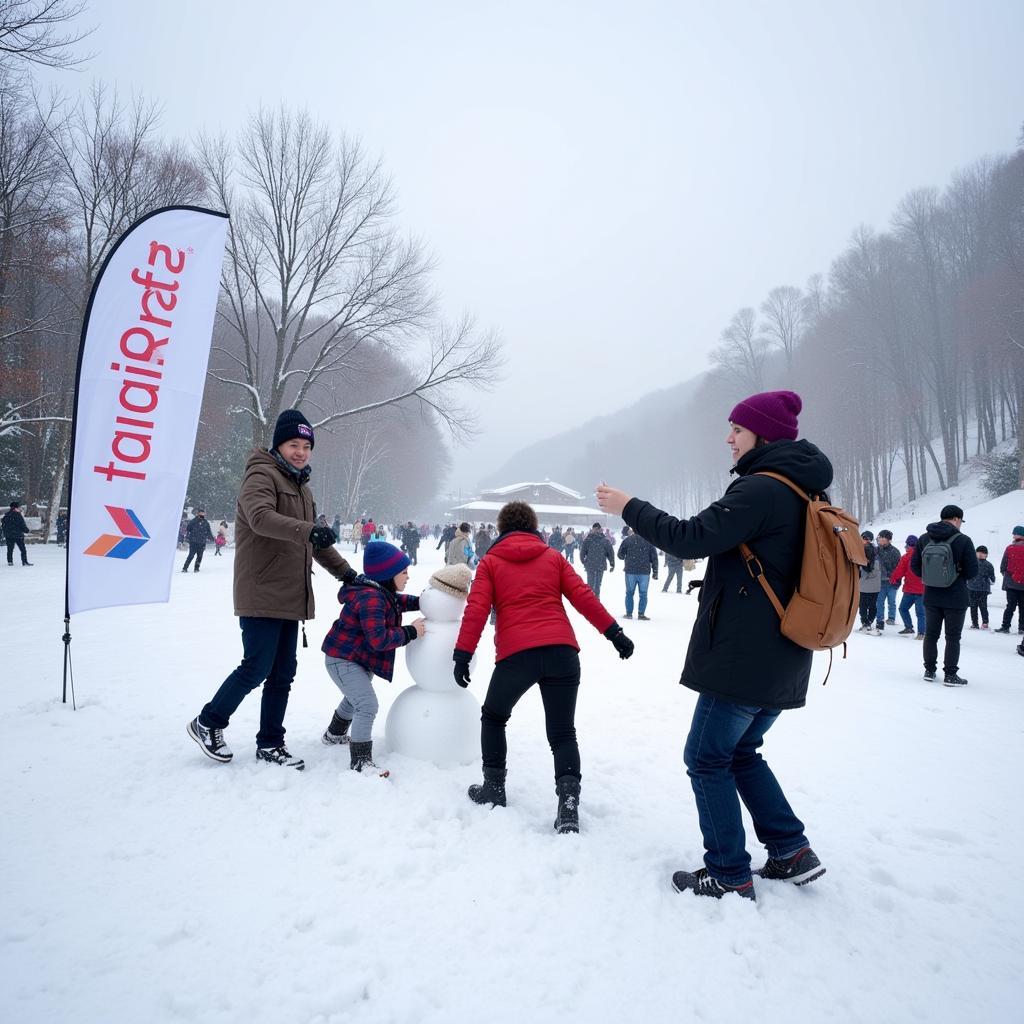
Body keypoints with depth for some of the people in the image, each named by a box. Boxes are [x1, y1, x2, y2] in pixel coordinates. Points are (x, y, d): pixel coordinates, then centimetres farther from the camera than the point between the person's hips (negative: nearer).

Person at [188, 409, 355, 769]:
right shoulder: (262, 475, -8)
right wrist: (307, 531, -44)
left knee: (283, 673, 11)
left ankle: (270, 744, 23)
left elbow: (314, 542, 28)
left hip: (289, 599, 9)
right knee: (257, 669, -4)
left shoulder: (301, 487, 20)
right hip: (261, 597, -9)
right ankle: (208, 723, 19)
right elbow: (261, 517, -30)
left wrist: (344, 571, 22)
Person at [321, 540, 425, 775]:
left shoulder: (381, 591, -1)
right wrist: (410, 632, -28)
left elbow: (395, 602, 21)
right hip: (342, 659, -11)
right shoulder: (370, 598, -32)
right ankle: (360, 760, -11)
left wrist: (421, 602, 6)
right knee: (367, 705, -19)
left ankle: (335, 734, 55)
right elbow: (378, 639, -37)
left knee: (355, 698, 31)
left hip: (358, 658, 11)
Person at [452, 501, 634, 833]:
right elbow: (583, 597, 9)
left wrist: (463, 655, 0)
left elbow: (476, 609, 1)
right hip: (562, 652, 2)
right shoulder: (553, 556, 17)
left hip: (516, 654, -1)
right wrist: (614, 632, 9)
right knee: (562, 733, 11)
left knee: (493, 718, 24)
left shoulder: (490, 561, 13)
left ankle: (494, 788, 25)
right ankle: (568, 801, -7)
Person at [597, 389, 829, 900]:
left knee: (707, 759, 4)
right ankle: (791, 852, 24)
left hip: (743, 657, -9)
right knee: (741, 751, 24)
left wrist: (629, 507, -9)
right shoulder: (805, 493, 13)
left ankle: (730, 875, 13)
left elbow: (692, 538, -21)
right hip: (783, 662, 10)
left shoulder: (760, 489, -17)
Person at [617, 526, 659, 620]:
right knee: (643, 594, 6)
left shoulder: (627, 539, -3)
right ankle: (641, 614, 3)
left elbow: (620, 554, 4)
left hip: (630, 571, 0)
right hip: (644, 572, 0)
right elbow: (654, 557, 2)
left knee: (629, 593, 11)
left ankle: (629, 613, 12)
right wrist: (655, 571, 7)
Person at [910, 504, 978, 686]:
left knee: (931, 634, 14)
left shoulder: (924, 539, -1)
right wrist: (960, 577, 10)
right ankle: (950, 675, 9)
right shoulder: (963, 540, -15)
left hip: (931, 597, 4)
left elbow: (914, 565, 3)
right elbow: (973, 571, -10)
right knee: (953, 637, 5)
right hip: (956, 598, -4)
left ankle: (930, 671, 19)